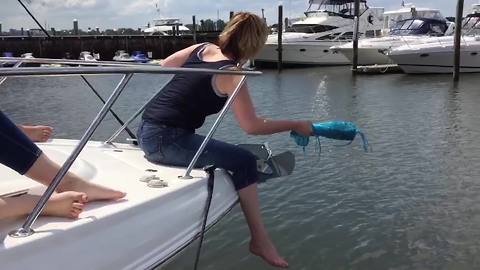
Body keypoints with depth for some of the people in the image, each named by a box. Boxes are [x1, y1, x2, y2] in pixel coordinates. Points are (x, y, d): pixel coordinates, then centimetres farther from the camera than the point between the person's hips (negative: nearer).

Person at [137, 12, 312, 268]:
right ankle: (259, 240, 0)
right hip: (165, 140, -9)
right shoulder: (231, 73, -12)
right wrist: (296, 125, -5)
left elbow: (165, 64, 23)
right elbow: (251, 126, -15)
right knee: (244, 162, -9)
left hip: (147, 130, 9)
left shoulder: (202, 48, 9)